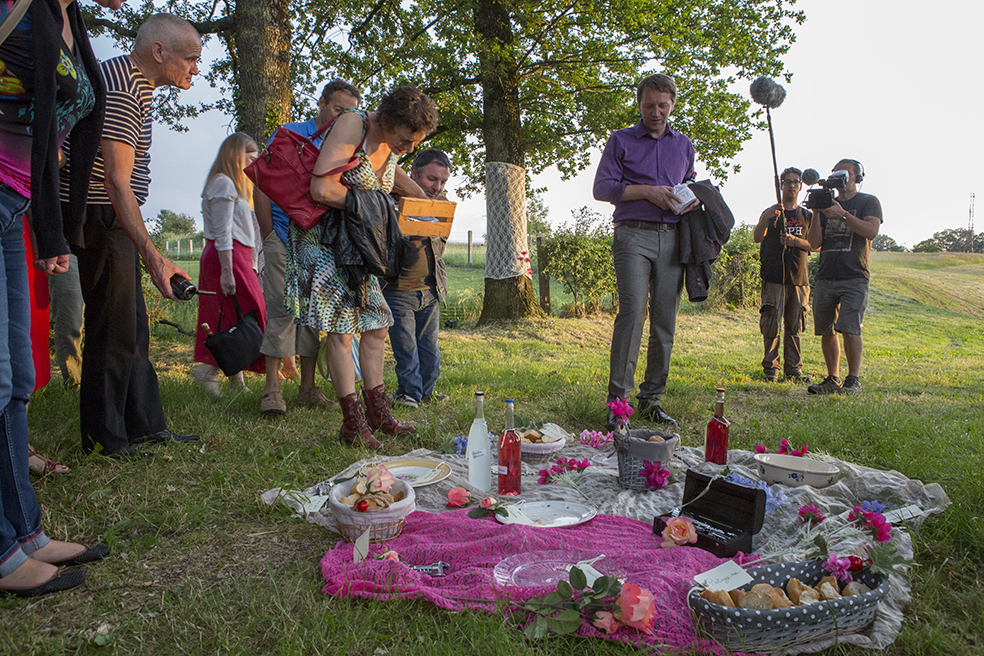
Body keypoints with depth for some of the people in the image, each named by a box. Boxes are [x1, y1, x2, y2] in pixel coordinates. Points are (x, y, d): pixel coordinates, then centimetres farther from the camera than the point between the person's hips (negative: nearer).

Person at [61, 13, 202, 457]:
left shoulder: (140, 84, 16)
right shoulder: (120, 87, -18)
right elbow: (118, 183, -25)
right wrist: (153, 256, -32)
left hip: (118, 220, 10)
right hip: (100, 217, -10)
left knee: (133, 330, 12)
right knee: (113, 330, -5)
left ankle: (145, 425, 19)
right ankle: (104, 438, 6)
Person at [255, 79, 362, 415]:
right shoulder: (289, 136, 1)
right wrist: (271, 239, -4)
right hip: (286, 239, -4)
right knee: (281, 310, -7)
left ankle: (308, 387, 14)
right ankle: (272, 388, -2)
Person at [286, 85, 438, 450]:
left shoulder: (392, 142, 5)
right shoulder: (351, 125, -19)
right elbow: (322, 189, -28)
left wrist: (421, 199, 13)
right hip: (322, 235, -8)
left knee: (376, 324, 5)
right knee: (341, 326, -11)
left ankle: (376, 411, 14)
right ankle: (352, 422, -5)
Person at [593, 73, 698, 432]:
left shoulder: (684, 146, 22)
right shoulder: (620, 141, 10)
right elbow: (602, 187, 2)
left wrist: (692, 201, 4)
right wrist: (646, 191, -10)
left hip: (671, 238, 4)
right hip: (633, 236, -4)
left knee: (665, 320, 1)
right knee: (633, 311, -18)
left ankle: (651, 399, 10)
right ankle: (618, 399, -14)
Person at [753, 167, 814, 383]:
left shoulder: (807, 216, 17)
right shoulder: (770, 213, 10)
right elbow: (757, 238, -6)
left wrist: (796, 241, -13)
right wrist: (766, 219, -25)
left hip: (799, 278, 2)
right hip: (774, 278, -2)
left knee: (795, 326, 4)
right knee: (771, 325, -7)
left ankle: (793, 369, 10)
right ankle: (771, 369, -1)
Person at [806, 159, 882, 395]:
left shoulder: (868, 202, 8)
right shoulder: (827, 204, 18)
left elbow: (872, 231, -11)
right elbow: (815, 242, 8)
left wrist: (844, 215, -18)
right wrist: (817, 214, -4)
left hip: (854, 278, -4)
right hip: (826, 277, 5)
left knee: (850, 329, -14)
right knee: (826, 331, 4)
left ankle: (853, 380, -6)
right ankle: (833, 379, 12)